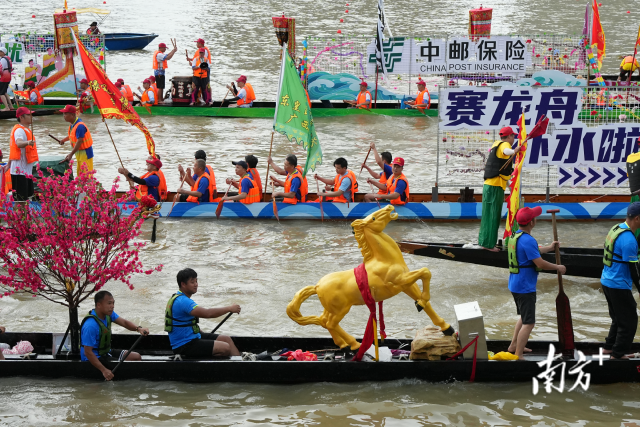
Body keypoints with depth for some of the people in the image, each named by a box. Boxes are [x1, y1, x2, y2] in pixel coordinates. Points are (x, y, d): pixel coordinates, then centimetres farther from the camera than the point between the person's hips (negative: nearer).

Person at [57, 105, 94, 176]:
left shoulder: (79, 126, -26)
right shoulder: (72, 123, 4)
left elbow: (79, 141, -31)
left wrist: (71, 154, -34)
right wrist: (64, 139, 11)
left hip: (85, 153, -10)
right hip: (79, 153, 10)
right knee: (79, 174, 15)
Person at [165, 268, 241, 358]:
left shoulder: (180, 298, 13)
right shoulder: (182, 301, -23)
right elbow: (207, 313, -32)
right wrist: (229, 308, -23)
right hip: (184, 346, -11)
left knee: (227, 339, 7)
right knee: (225, 348, -19)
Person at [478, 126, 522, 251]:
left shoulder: (496, 144, 18)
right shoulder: (505, 144, -12)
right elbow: (506, 151, -39)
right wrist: (513, 151, -60)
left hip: (488, 185, 10)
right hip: (495, 187, -10)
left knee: (488, 215, 16)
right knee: (492, 216, -7)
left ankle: (483, 240, 23)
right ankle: (488, 244, -6)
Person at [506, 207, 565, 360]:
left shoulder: (515, 236, 7)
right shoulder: (527, 240, -24)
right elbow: (540, 264, -23)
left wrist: (549, 248, 34)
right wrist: (558, 267, -8)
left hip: (515, 284, 10)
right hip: (525, 287, -10)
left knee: (524, 317, 27)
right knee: (529, 323, -5)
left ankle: (514, 346, 37)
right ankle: (518, 356, -4)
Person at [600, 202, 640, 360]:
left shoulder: (615, 229, 6)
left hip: (606, 281, 10)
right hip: (619, 286, -9)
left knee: (618, 318, 23)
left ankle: (609, 347, 31)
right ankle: (618, 353, 6)